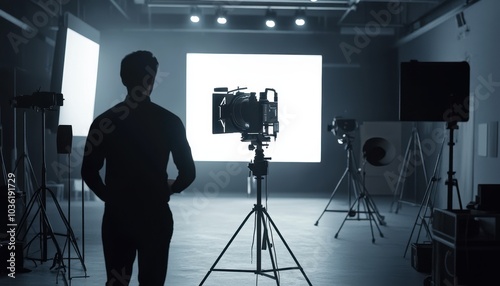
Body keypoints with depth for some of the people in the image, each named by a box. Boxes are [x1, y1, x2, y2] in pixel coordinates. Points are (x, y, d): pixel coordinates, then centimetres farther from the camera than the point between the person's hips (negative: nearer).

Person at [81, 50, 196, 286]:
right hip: (155, 216, -1)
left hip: (116, 215, 2)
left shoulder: (105, 121, -2)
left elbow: (89, 172, -1)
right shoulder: (170, 121, -6)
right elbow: (188, 173, -5)